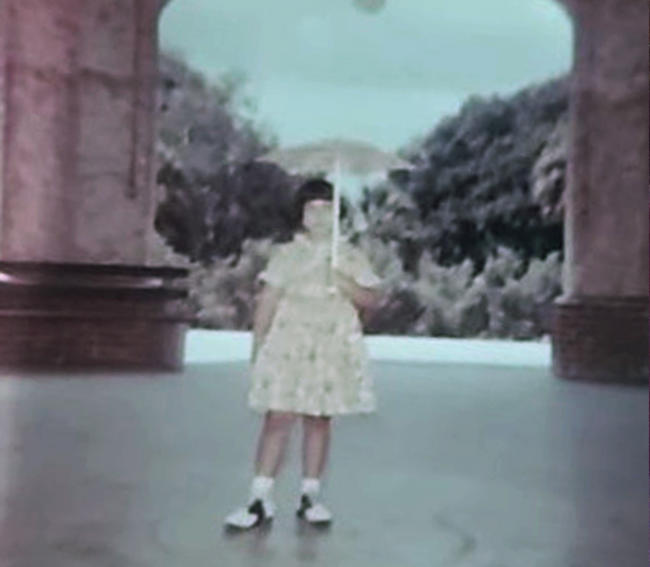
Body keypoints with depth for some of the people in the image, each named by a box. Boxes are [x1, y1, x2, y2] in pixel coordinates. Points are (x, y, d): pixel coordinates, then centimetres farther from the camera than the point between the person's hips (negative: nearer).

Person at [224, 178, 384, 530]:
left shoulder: (350, 256, 9)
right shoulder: (286, 254, 7)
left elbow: (373, 299, 5)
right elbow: (267, 301, 5)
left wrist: (346, 285, -13)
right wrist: (258, 345, 0)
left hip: (333, 348, 1)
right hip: (288, 345, -1)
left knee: (319, 420, 6)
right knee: (278, 418, -6)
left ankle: (310, 496, 18)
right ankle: (260, 500, -2)